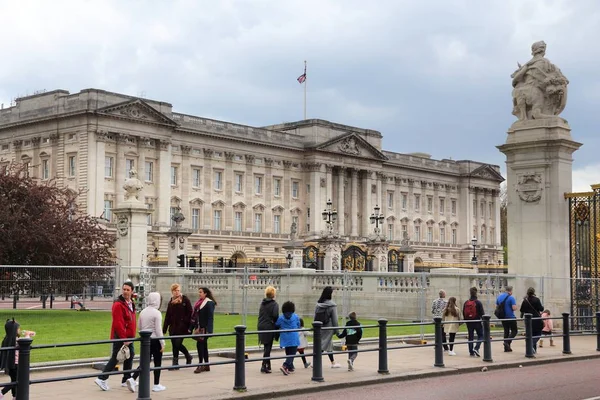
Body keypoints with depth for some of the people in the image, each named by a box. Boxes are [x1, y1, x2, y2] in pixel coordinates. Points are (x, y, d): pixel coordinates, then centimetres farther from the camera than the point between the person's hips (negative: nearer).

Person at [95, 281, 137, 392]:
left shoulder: (131, 304, 12)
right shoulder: (118, 305, -18)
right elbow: (118, 324, -23)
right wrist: (124, 339, -23)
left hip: (128, 337, 9)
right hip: (120, 338, -9)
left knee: (129, 356, 14)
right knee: (115, 358, -5)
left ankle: (127, 379, 25)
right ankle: (101, 379, 3)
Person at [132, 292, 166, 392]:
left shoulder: (143, 312, 5)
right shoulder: (156, 313, -14)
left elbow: (139, 326, 12)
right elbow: (158, 329, -15)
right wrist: (162, 343, -10)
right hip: (155, 340, -6)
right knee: (157, 363, 7)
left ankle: (133, 379, -2)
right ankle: (156, 385, 13)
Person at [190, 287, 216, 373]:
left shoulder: (209, 303, -9)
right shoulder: (199, 302, 14)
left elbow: (210, 317, -15)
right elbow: (195, 316, 18)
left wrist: (208, 330, -22)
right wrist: (191, 328, 16)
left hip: (204, 328, -8)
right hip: (198, 327, 8)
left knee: (200, 344, -12)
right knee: (203, 345, 11)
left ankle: (201, 365, -9)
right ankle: (206, 365, 17)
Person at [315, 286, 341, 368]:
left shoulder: (318, 304, 2)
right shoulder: (332, 305, -13)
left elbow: (315, 317, 4)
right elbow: (334, 319, -10)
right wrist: (336, 330, -2)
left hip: (319, 327, 6)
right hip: (328, 327, -6)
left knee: (329, 344, 16)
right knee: (323, 345, 0)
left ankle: (333, 363, 22)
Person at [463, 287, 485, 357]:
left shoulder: (466, 303, 3)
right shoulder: (478, 302, -12)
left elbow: (463, 313, 8)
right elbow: (482, 313, -10)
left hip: (469, 322, 4)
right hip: (477, 322, -4)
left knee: (470, 337, 10)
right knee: (480, 335, 8)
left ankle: (471, 352, 9)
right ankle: (476, 348, -10)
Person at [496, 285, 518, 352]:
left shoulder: (499, 297, 8)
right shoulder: (511, 297, -13)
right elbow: (514, 308, -18)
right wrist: (515, 306, 3)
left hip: (503, 317, 6)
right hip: (511, 317, -6)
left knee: (506, 331, 13)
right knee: (514, 331, 4)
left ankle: (506, 348, 11)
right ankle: (507, 342, -17)